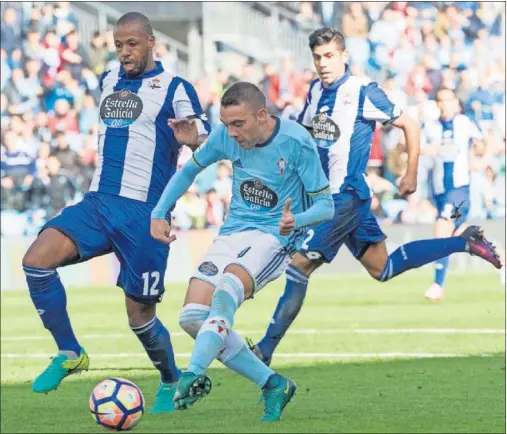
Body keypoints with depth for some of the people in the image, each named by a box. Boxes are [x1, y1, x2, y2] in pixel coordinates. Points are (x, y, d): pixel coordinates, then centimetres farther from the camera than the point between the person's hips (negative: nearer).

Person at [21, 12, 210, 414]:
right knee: (36, 260, -19)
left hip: (144, 213, -5)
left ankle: (172, 382, 27)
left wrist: (193, 138, -34)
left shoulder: (174, 88, -3)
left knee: (140, 316, -1)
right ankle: (69, 354, -5)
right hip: (98, 203, 5)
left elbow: (209, 146, -13)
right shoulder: (109, 80, 14)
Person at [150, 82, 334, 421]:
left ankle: (193, 377, -38)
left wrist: (295, 221, -33)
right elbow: (190, 170, 16)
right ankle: (273, 385, -4)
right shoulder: (226, 137, -2)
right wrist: (159, 214, 7)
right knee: (192, 317, -11)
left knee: (225, 292, -34)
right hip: (232, 234, 6)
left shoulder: (297, 142, -15)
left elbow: (325, 206, -12)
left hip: (274, 238, -6)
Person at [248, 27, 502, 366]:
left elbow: (410, 126, -5)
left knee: (300, 264, -14)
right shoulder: (316, 92, 8)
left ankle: (266, 349, -11)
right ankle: (464, 243, 29)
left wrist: (411, 174, -2)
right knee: (382, 269, 17)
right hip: (325, 196, 8)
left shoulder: (363, 92, -12)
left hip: (347, 196, -8)